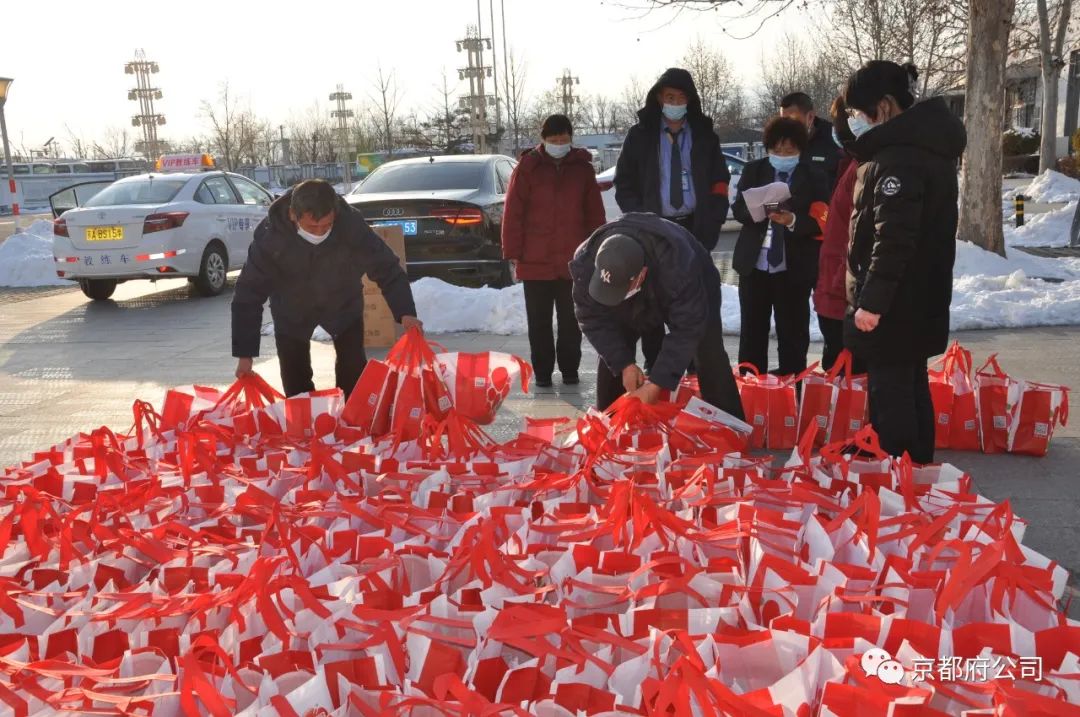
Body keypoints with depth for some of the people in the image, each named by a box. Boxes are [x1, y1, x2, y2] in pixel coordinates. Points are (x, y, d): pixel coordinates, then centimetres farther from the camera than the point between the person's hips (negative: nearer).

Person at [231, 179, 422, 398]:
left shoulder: (351, 224, -33)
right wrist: (245, 353, -25)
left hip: (343, 306, 0)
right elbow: (249, 293, -25)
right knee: (295, 381, 3)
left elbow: (387, 268, -23)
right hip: (291, 312, 0)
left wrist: (405, 313, -38)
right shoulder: (269, 234, -32)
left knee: (353, 373, -2)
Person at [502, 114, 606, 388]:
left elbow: (595, 214, 9)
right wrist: (513, 253, -6)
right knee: (539, 321, 7)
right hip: (535, 261, -1)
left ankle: (569, 369, 22)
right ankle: (542, 371, 18)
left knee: (571, 320, 10)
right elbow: (513, 213, -2)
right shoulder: (528, 167, -1)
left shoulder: (583, 168, 6)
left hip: (574, 261, 2)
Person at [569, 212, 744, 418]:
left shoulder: (677, 267, -47)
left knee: (710, 360, -12)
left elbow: (687, 327, -38)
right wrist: (624, 364, -29)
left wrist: (657, 383, -39)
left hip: (695, 291, -3)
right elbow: (592, 318, -24)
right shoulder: (585, 261, -37)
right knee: (612, 359, -5)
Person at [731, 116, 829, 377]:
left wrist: (793, 220, -23)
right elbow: (739, 209, 1)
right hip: (754, 262, 3)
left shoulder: (813, 177, 0)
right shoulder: (753, 170, 9)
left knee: (792, 331, 4)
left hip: (794, 266, -2)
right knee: (752, 328, 9)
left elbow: (819, 222, -6)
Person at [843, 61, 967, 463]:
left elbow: (894, 238, -26)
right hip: (918, 300, 10)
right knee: (910, 389, 18)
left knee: (889, 394, -4)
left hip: (894, 305, -10)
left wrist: (871, 299, -23)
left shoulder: (899, 157, -19)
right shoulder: (926, 145, 15)